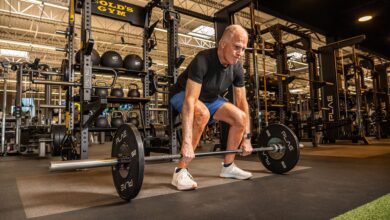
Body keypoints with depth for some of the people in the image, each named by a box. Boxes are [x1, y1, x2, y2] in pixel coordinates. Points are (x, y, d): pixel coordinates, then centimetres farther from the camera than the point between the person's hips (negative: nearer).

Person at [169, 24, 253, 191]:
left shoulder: (237, 68, -13)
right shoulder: (203, 60, -34)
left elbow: (242, 102, -8)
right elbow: (190, 100, -41)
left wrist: (247, 138, -9)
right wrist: (187, 142, -46)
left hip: (210, 98, 6)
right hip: (183, 95, -6)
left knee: (241, 118, -10)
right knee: (202, 114, -38)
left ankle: (228, 166, 6)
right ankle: (181, 171, -26)